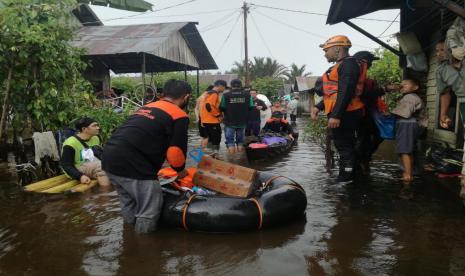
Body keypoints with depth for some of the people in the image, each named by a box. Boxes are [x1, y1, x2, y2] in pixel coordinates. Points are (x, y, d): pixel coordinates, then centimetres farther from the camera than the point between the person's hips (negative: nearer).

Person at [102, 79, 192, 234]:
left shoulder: (147, 107, 22)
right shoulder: (179, 116, -1)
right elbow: (176, 151, -6)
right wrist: (180, 170, 14)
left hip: (110, 159, 9)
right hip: (132, 166, -9)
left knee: (129, 208, 25)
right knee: (150, 210, 8)